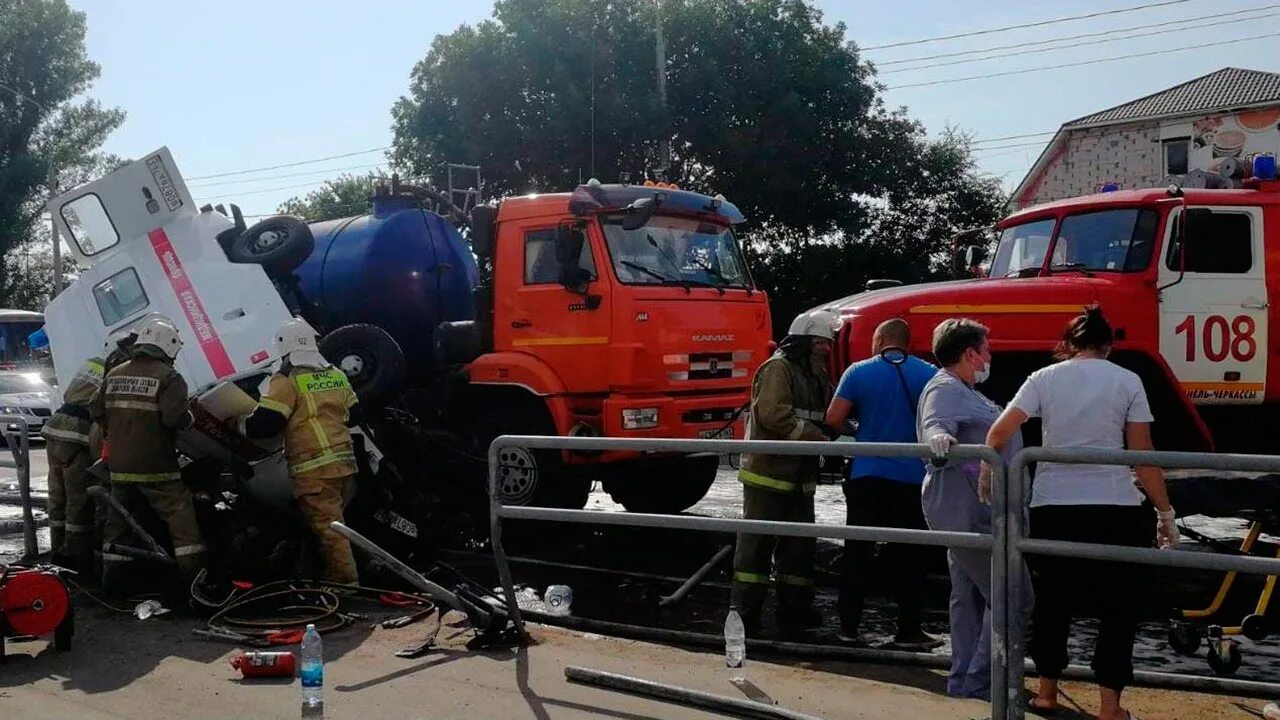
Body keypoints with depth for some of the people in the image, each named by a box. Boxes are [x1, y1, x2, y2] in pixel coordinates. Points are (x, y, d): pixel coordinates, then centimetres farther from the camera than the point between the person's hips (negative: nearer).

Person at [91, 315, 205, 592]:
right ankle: (196, 576, -7)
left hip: (119, 465, 6)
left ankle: (111, 578, 24)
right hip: (155, 467, -6)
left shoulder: (114, 374, 10)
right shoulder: (168, 377, -10)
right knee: (181, 517, -3)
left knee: (118, 518, 18)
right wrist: (190, 417, -2)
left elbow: (96, 410, 12)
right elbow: (175, 417, -22)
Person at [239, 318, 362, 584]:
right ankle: (334, 573, 23)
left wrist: (241, 424, 6)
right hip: (342, 461, 8)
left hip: (314, 468, -8)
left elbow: (264, 424, -13)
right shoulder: (337, 376, 14)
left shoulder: (287, 381, -9)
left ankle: (345, 580, -9)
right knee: (332, 520, 16)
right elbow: (353, 413, 24)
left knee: (327, 525, -7)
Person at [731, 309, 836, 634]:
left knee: (799, 543, 13)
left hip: (798, 477, 9)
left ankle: (795, 610, 23)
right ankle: (744, 614, -1)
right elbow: (773, 414, -23)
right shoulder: (778, 369, -11)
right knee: (757, 543, -5)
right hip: (767, 474, -9)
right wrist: (817, 436, -22)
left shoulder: (816, 378, 18)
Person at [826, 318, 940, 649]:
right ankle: (909, 631, 10)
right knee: (908, 556, 7)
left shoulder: (859, 372, -1)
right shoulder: (928, 374, 0)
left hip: (866, 476, 0)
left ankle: (849, 627, 10)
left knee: (858, 552, 7)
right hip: (911, 478, 0)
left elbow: (834, 418, -6)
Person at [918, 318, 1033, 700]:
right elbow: (935, 423, -35)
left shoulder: (963, 390, 19)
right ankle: (979, 681, -6)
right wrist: (938, 438, -54)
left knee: (970, 595, 16)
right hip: (968, 509, -12)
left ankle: (964, 679, 23)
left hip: (970, 510, 12)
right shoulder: (945, 389, -14)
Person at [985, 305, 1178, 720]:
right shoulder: (1127, 381, 3)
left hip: (1052, 507, 2)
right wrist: (1165, 511, 4)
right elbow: (1143, 456, -1)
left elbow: (999, 433, -4)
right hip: (1115, 509, -1)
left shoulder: (1044, 378, 5)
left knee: (1052, 600, 16)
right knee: (1117, 607, 9)